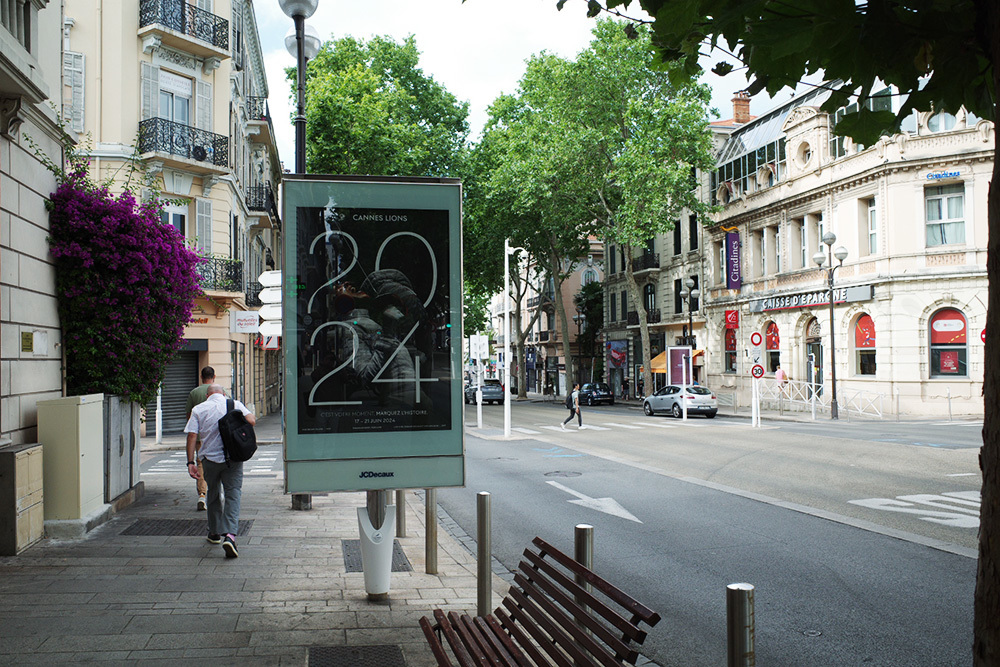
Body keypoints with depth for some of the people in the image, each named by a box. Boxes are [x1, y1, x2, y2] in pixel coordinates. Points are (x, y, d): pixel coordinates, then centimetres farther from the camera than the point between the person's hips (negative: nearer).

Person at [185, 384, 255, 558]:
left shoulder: (199, 409, 6)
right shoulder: (235, 404, 5)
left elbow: (192, 436, -4)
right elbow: (251, 421, -10)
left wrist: (191, 462, -6)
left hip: (210, 459, 1)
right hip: (233, 459, -1)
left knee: (213, 495, 20)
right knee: (233, 495, -2)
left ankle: (215, 532, 33)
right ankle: (230, 535, -20)